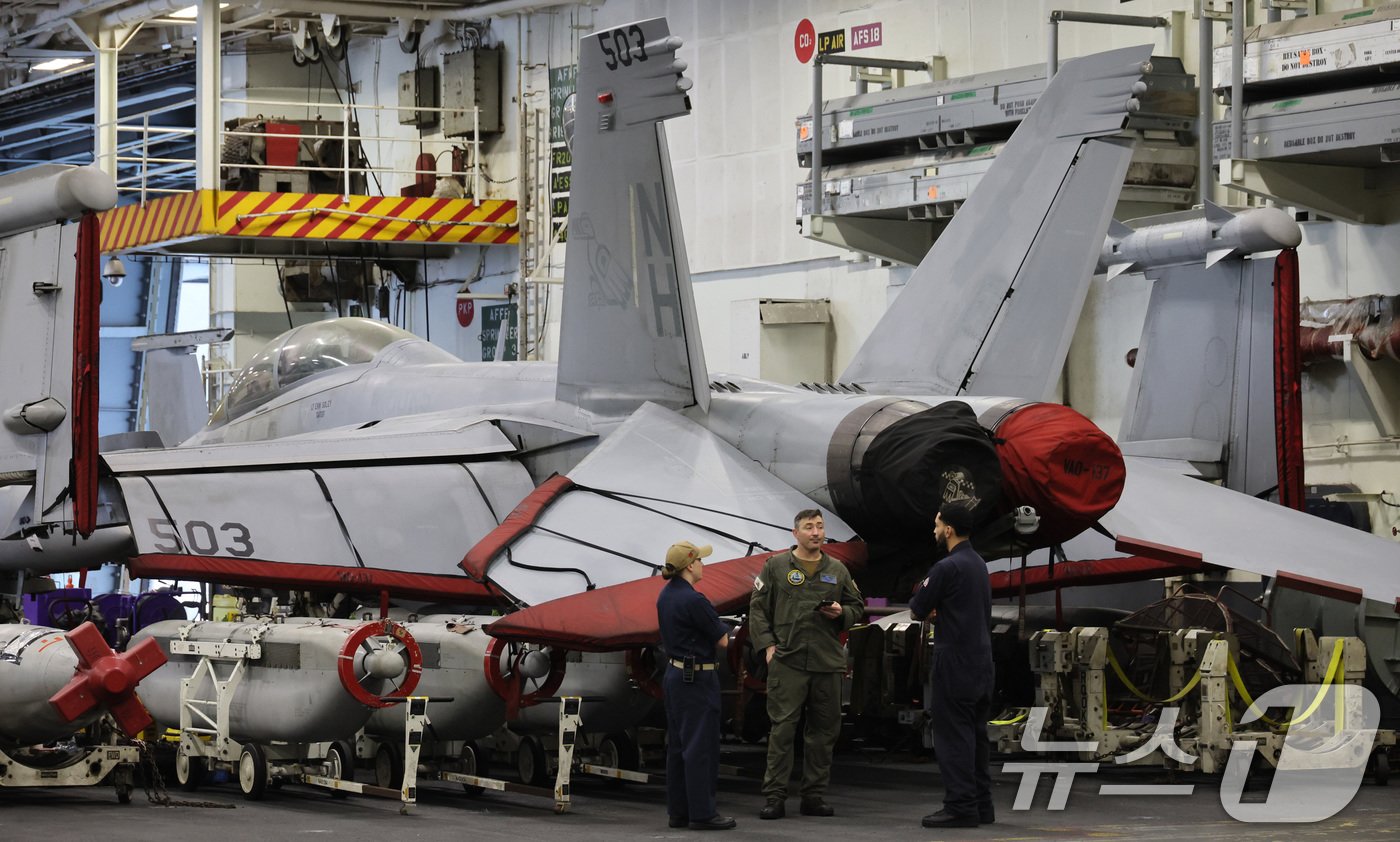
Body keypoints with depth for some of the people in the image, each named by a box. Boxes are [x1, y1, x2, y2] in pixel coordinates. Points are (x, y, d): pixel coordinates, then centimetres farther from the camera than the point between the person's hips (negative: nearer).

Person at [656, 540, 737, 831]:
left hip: (674, 674, 9)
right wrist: (722, 626, 9)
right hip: (697, 678, -9)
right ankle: (702, 813, -1)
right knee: (701, 746, -4)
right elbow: (722, 639, -11)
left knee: (677, 745, 11)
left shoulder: (666, 595, 8)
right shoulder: (693, 600, -20)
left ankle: (678, 810, 15)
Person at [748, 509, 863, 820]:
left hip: (828, 663, 4)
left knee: (824, 730, 6)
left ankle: (814, 796, 15)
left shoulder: (838, 570, 13)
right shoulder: (776, 566, 4)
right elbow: (758, 608, 3)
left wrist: (841, 612, -2)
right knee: (782, 728, -6)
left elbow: (857, 606, 20)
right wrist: (767, 644, -7)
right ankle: (775, 797, -4)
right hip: (787, 661, -4)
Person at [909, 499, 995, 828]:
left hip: (955, 665, -9)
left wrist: (921, 599, 12)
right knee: (975, 735, 12)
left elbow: (917, 610, -7)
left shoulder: (947, 568, -16)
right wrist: (937, 609, 10)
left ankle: (961, 807, -9)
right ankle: (981, 805, 14)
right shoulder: (979, 564, 14)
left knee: (953, 736, -7)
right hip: (981, 662, 9)